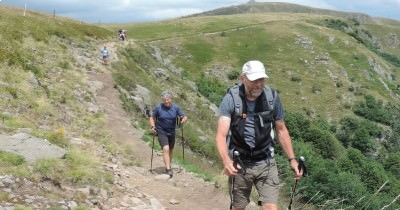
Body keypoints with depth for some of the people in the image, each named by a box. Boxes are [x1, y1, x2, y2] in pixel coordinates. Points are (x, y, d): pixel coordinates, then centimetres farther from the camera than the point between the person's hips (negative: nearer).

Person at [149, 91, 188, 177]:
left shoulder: (176, 107, -6)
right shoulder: (158, 107, -11)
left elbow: (184, 117, -2)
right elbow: (152, 117, 0)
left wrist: (184, 119, -26)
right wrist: (152, 126, -15)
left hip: (171, 132, 3)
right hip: (161, 132, -3)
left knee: (171, 150, 17)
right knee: (166, 149, -19)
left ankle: (168, 166, 39)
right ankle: (168, 169, -18)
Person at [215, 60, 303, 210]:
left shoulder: (272, 97, -8)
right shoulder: (230, 99, -16)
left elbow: (281, 130, 5)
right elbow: (221, 135, -24)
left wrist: (292, 159, 0)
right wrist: (226, 161, -42)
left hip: (266, 163, 1)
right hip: (240, 164, -1)